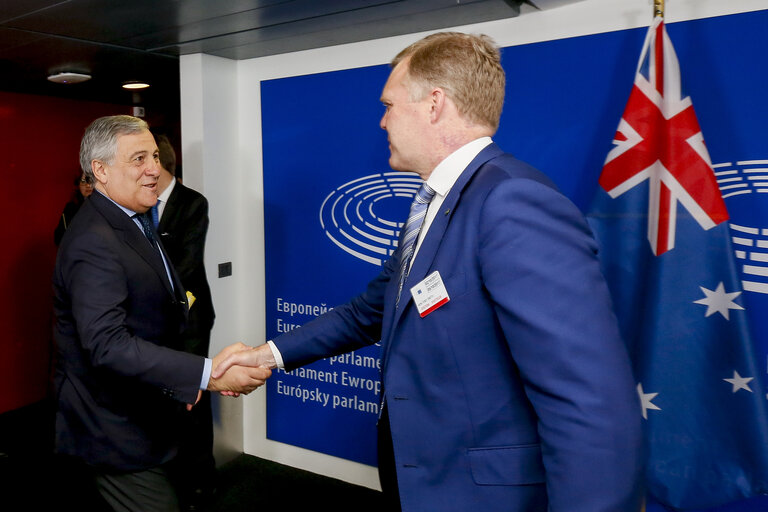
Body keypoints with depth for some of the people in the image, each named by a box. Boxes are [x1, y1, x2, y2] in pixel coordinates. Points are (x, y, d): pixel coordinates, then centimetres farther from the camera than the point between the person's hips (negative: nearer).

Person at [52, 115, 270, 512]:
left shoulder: (133, 223, 10)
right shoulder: (93, 243, -23)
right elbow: (108, 344, -33)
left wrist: (180, 382, 10)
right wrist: (206, 374, -37)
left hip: (140, 419, 10)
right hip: (118, 433, -10)